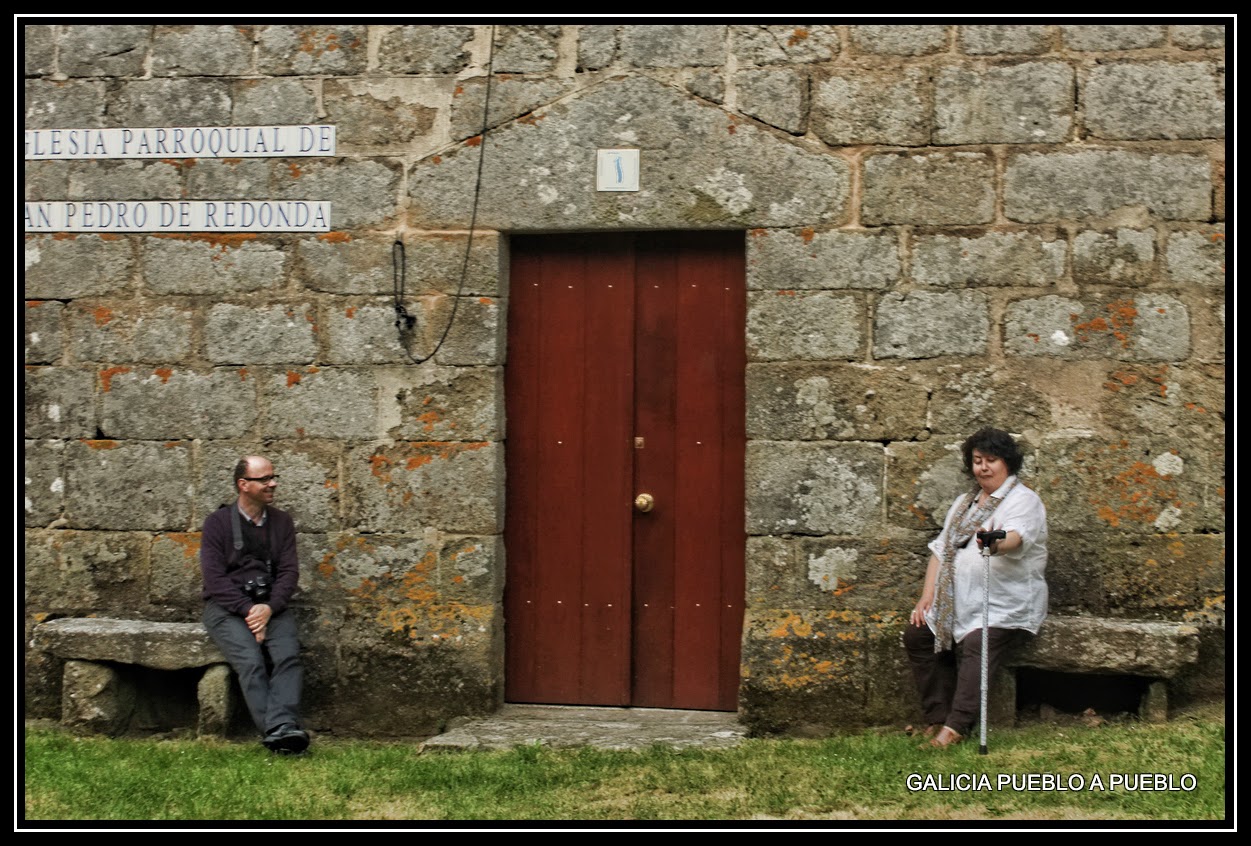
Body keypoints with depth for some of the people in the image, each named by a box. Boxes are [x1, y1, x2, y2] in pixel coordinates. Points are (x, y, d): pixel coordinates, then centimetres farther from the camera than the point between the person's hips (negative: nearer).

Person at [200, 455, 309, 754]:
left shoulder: (281, 522, 15)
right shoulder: (218, 522, 4)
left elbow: (289, 571, 7)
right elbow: (214, 577, -4)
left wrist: (269, 608, -11)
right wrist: (248, 609, -16)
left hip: (270, 606, 3)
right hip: (227, 606, -3)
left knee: (289, 655, -27)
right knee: (250, 660, -29)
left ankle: (282, 727, -41)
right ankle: (274, 732, -37)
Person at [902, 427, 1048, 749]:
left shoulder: (1024, 501, -4)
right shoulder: (963, 503, 20)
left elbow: (1017, 536, -27)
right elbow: (940, 550, 17)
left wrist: (997, 544, -51)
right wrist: (927, 598, 5)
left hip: (1007, 605, -7)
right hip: (959, 602, 7)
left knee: (975, 645, -30)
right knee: (916, 634, -10)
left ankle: (956, 726, -36)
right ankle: (937, 717, -8)